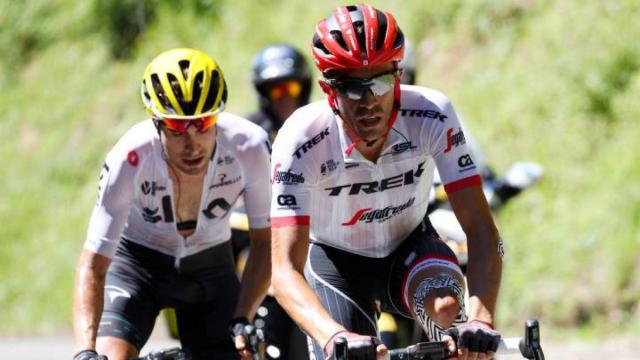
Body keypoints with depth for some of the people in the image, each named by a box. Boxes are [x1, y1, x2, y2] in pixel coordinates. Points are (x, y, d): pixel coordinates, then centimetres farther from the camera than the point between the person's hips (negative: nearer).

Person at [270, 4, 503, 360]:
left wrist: (481, 319, -49)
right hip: (336, 262, 0)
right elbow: (286, 268, -37)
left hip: (409, 249, 0)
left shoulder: (432, 115, -28)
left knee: (447, 306, -33)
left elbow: (480, 227, -30)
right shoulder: (301, 140, -31)